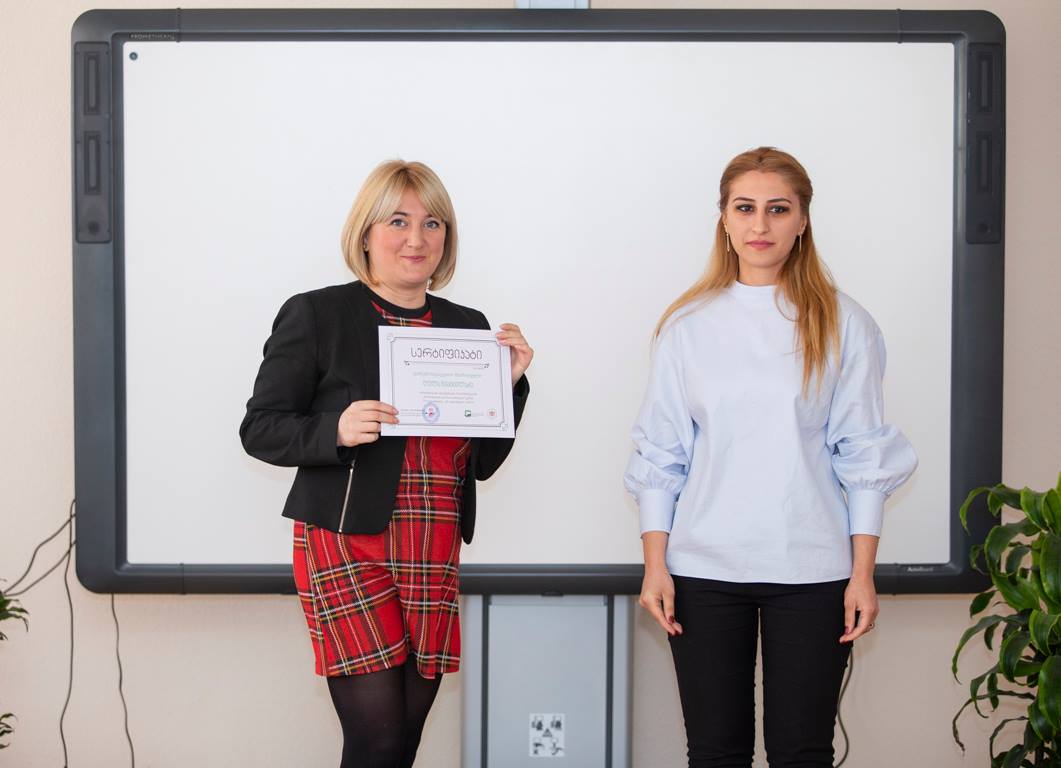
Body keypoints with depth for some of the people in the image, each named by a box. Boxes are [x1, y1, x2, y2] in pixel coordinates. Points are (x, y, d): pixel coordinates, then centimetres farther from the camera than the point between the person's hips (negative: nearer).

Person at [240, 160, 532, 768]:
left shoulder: (468, 326, 12)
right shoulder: (316, 315, -1)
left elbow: (483, 462, 13)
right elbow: (260, 429, -1)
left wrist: (511, 381, -1)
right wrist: (337, 430, -18)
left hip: (434, 558, 5)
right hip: (347, 548, -4)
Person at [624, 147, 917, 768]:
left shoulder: (843, 325, 3)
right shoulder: (688, 326, 5)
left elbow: (864, 457, 3)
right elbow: (660, 454, 6)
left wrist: (863, 573, -2)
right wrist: (655, 565, 0)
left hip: (812, 572, -1)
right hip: (704, 569, 1)